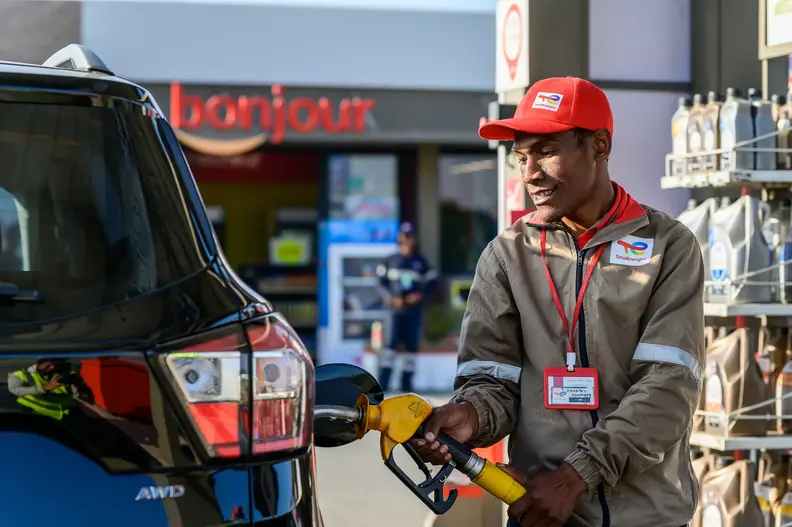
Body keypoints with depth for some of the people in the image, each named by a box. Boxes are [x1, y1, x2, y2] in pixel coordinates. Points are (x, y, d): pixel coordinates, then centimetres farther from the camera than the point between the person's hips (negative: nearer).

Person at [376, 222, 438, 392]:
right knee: (391, 341, -9)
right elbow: (382, 280, 6)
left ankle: (406, 382, 10)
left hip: (414, 308, 1)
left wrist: (421, 295, -10)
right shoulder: (391, 260, 4)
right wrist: (392, 296, -7)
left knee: (412, 344, 3)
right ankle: (383, 381, -9)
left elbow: (432, 283, 7)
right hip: (397, 308, -1)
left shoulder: (420, 261, 5)